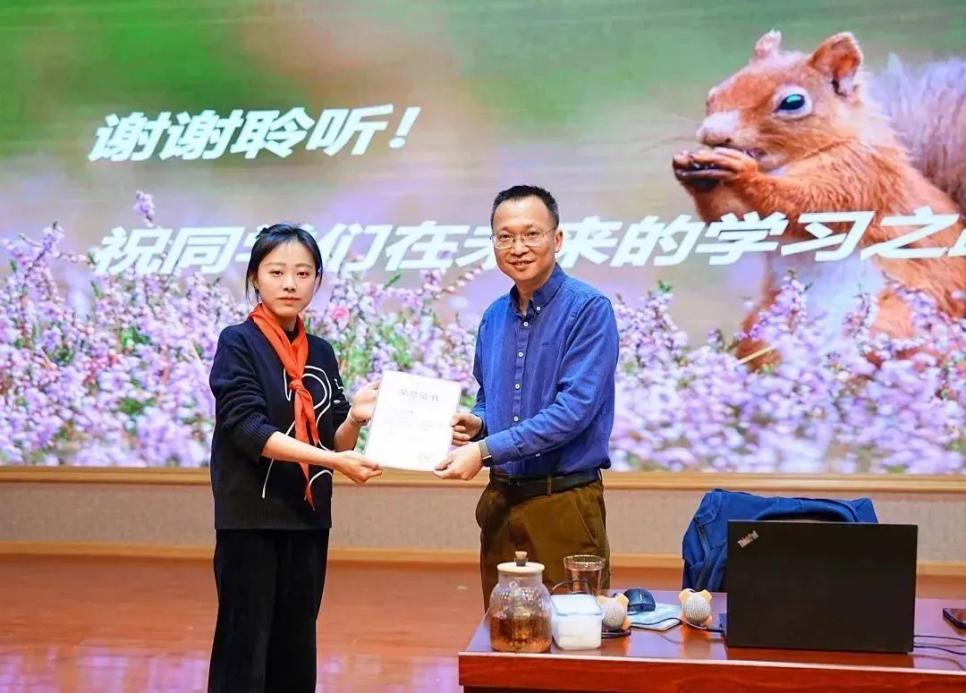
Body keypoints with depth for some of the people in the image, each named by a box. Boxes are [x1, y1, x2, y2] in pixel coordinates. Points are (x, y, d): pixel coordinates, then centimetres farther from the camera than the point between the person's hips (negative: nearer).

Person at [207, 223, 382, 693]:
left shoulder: (321, 353, 9)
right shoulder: (237, 343, -6)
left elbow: (334, 442, 9)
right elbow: (248, 428, -18)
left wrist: (355, 419, -13)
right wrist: (330, 460, -27)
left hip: (307, 518, 5)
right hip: (250, 517, -5)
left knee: (297, 651, 11)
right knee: (245, 650, -1)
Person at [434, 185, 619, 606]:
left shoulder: (588, 310, -11)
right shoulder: (493, 318, 10)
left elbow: (575, 408, -20)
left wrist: (486, 448, -22)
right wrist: (476, 423, 0)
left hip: (564, 503, -6)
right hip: (501, 500, 6)